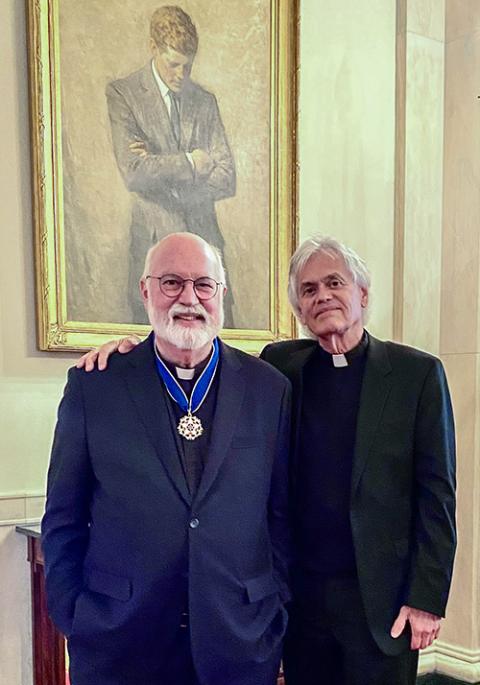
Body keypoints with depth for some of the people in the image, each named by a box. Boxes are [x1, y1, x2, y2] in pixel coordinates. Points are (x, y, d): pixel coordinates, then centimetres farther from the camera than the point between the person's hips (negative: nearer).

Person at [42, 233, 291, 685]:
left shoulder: (269, 388, 1)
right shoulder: (93, 385, -3)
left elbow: (283, 513, 5)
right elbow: (64, 519, 1)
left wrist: (274, 610, 3)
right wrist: (72, 619, -2)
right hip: (119, 645, -1)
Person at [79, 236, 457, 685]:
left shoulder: (417, 372, -3)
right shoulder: (280, 365, 5)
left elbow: (436, 493, -4)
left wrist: (426, 598, -8)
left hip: (381, 597, -2)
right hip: (300, 593, 3)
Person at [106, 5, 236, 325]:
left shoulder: (205, 101, 11)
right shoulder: (123, 93, -1)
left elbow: (226, 179, 2)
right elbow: (133, 173, -14)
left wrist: (159, 169, -9)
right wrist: (189, 163, -7)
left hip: (205, 238, 3)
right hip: (154, 242, -3)